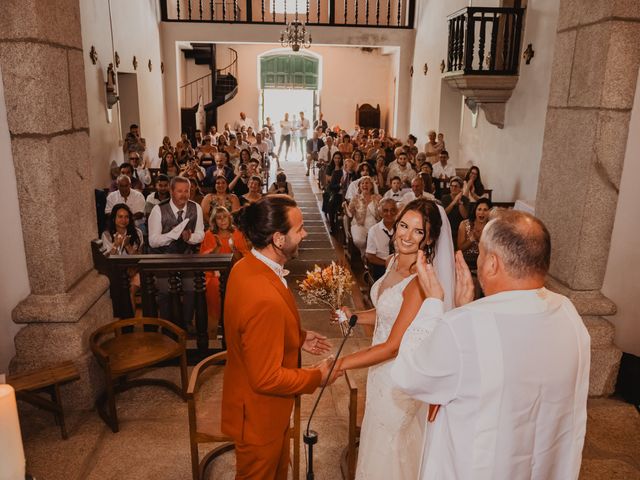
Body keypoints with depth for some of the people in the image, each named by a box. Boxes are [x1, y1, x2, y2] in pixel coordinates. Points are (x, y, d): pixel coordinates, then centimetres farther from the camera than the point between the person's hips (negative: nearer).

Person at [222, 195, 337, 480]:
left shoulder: (246, 266, -7)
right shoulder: (266, 299, -38)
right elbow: (266, 378, -31)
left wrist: (299, 338, 5)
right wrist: (317, 377, -17)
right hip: (259, 415, -8)